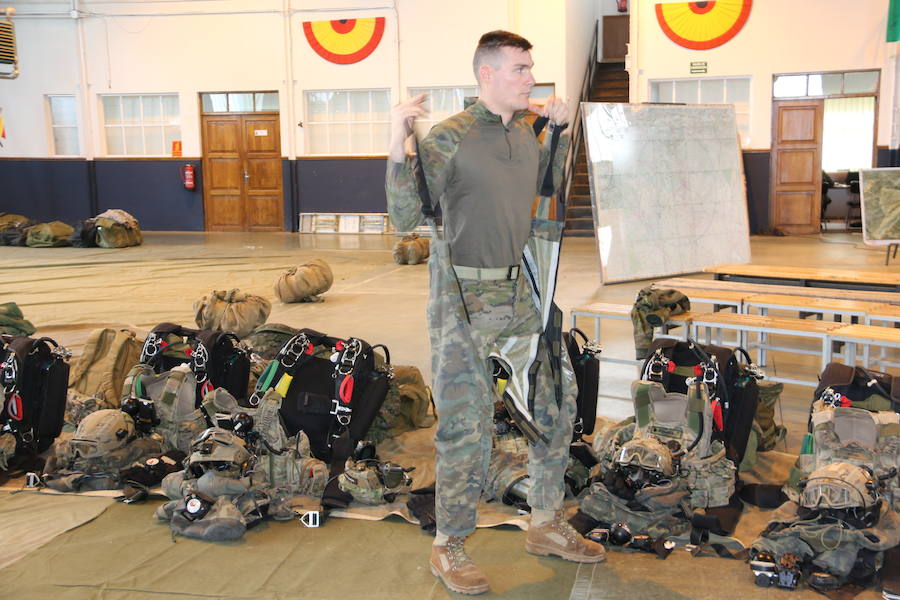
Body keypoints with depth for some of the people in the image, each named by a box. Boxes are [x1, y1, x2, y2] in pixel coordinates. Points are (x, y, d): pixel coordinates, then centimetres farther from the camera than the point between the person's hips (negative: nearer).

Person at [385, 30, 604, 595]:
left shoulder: (526, 133, 9)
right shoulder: (449, 137, -13)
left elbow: (549, 185, 28)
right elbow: (406, 218, -15)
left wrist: (559, 128, 20)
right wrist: (399, 143, -24)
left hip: (520, 291, 7)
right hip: (465, 299, -7)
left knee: (557, 403, 12)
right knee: (466, 426, -2)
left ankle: (547, 525, 30)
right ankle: (449, 548, 16)